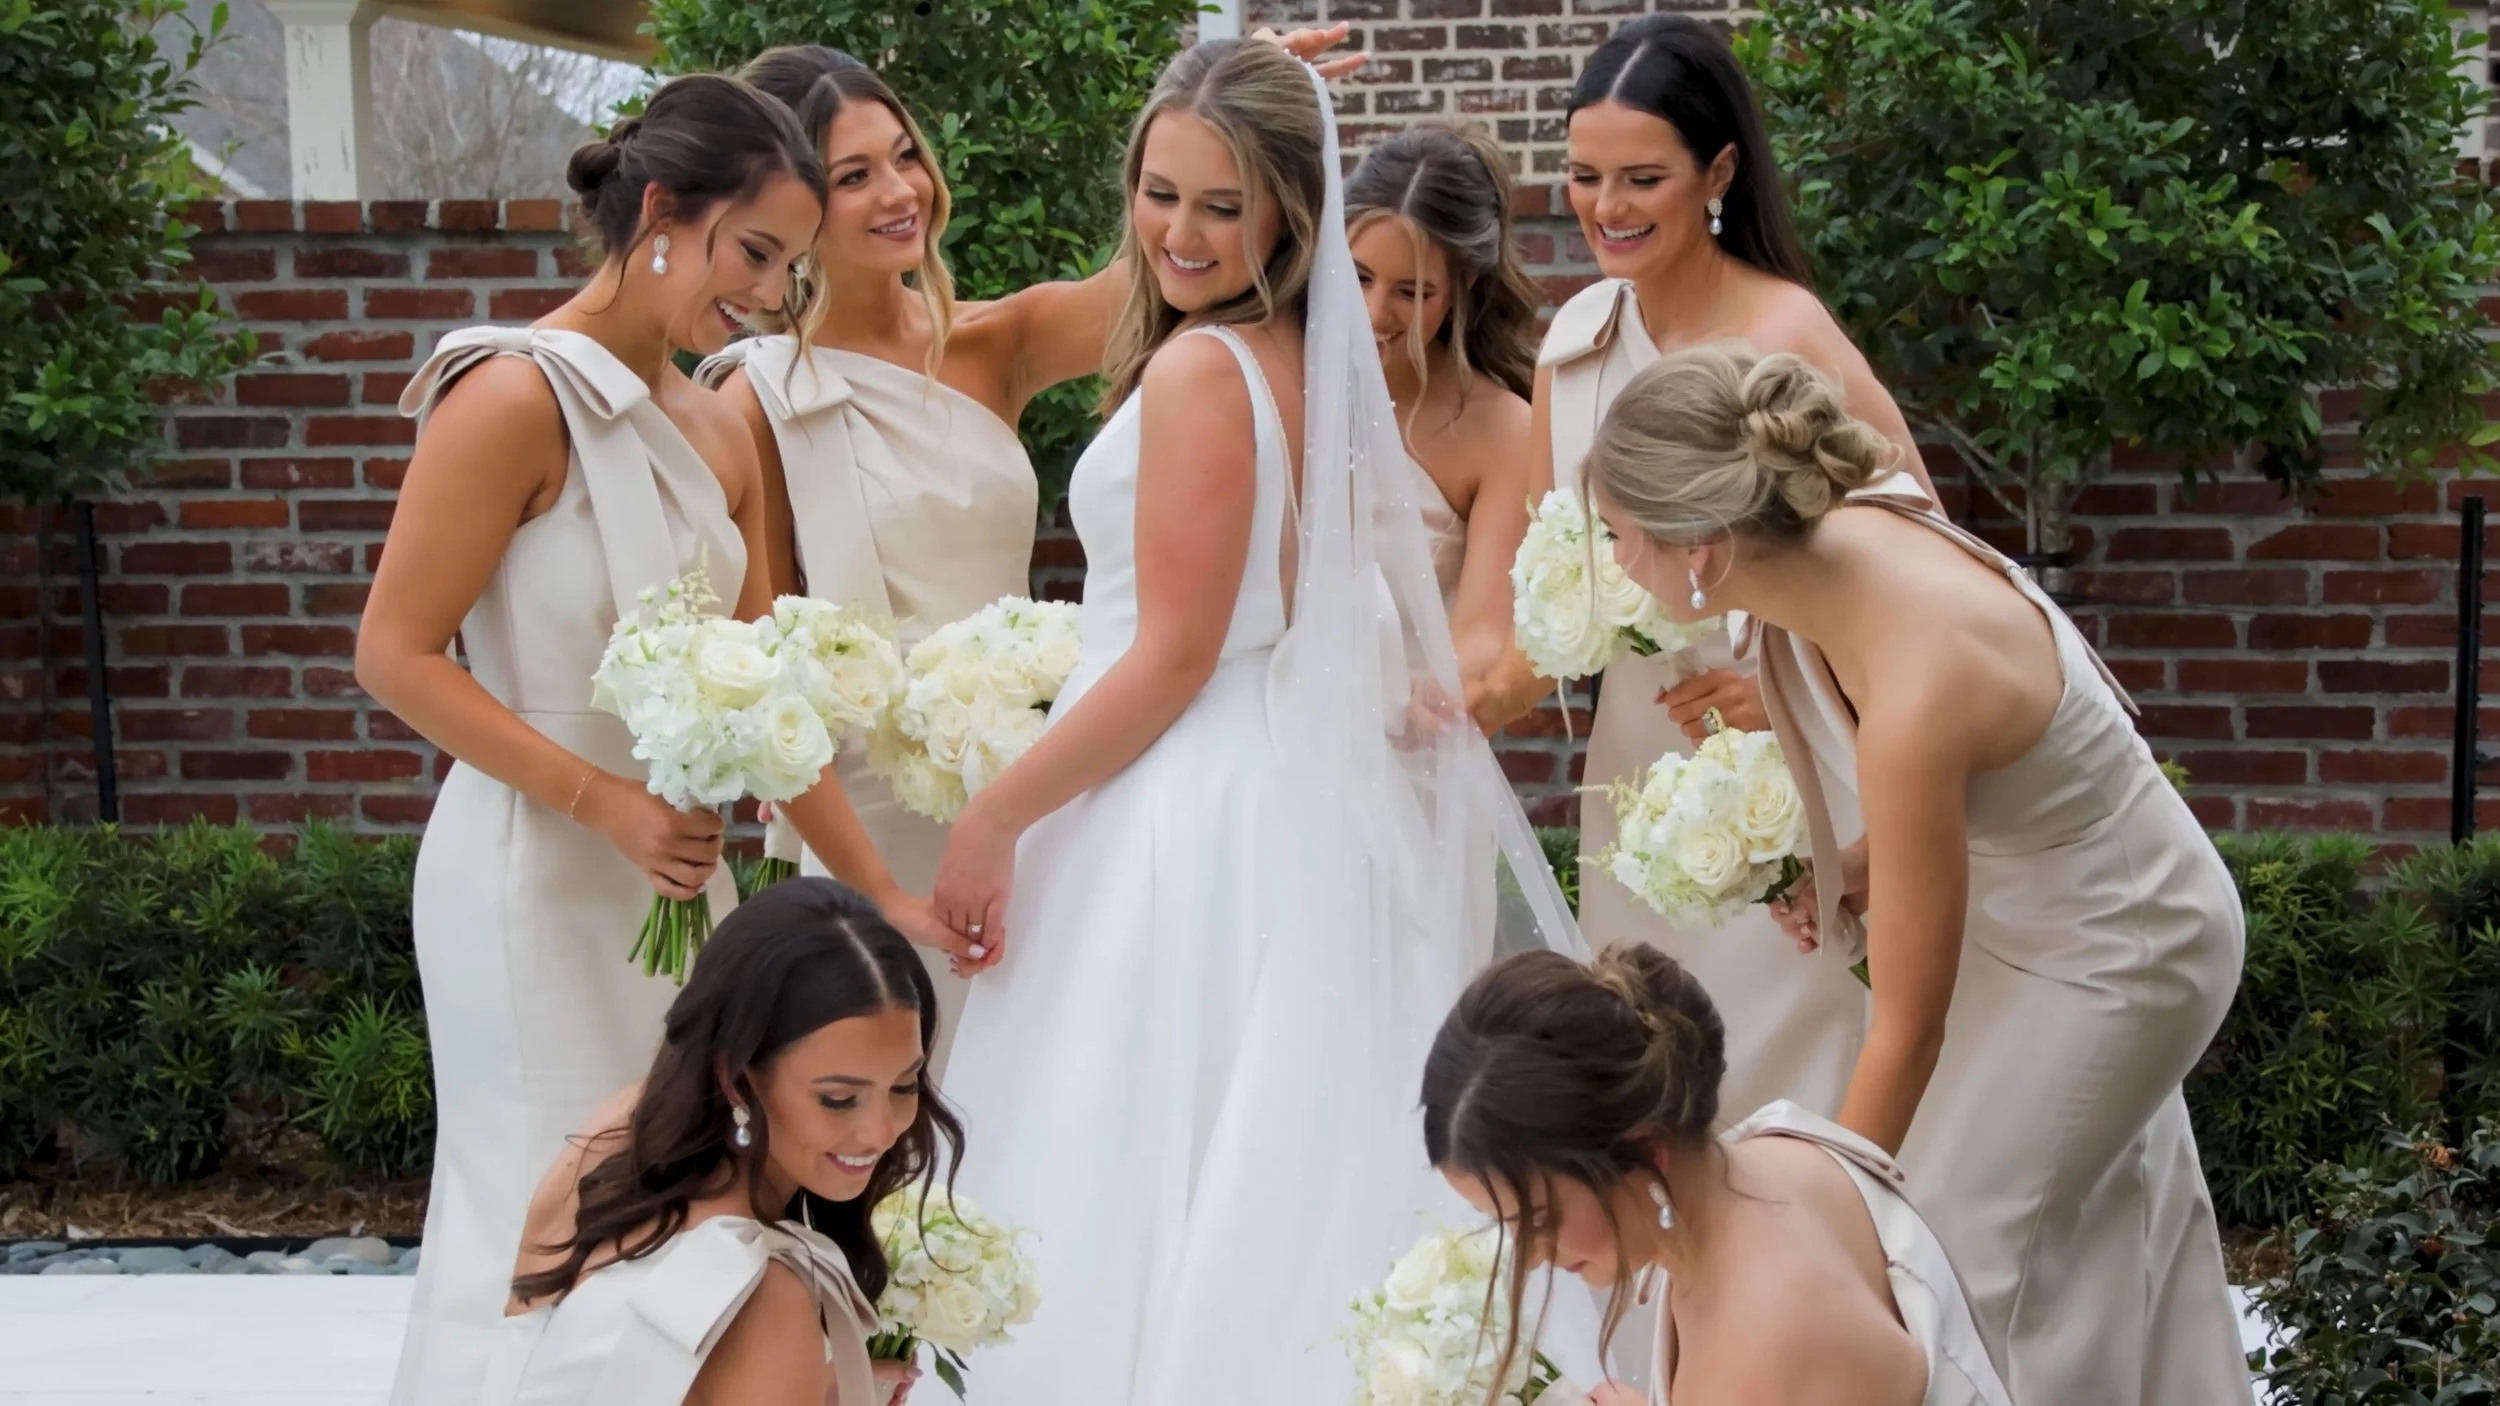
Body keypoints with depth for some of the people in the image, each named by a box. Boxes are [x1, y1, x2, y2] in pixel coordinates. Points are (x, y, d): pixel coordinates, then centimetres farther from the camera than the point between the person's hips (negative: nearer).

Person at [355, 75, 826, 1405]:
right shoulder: (518, 397, -14)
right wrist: (604, 803, -20)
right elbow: (396, 656, -15)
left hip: (678, 871, 7)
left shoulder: (720, 434, 7)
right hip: (538, 880, -7)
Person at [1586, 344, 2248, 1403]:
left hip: (2114, 953, -8)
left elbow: (1908, 1030, -30)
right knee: (2100, 1217, 24)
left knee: (1961, 1237, 4)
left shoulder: (1912, 696, -40)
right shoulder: (1840, 532, -18)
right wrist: (1872, 863, -7)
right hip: (2028, 898, 8)